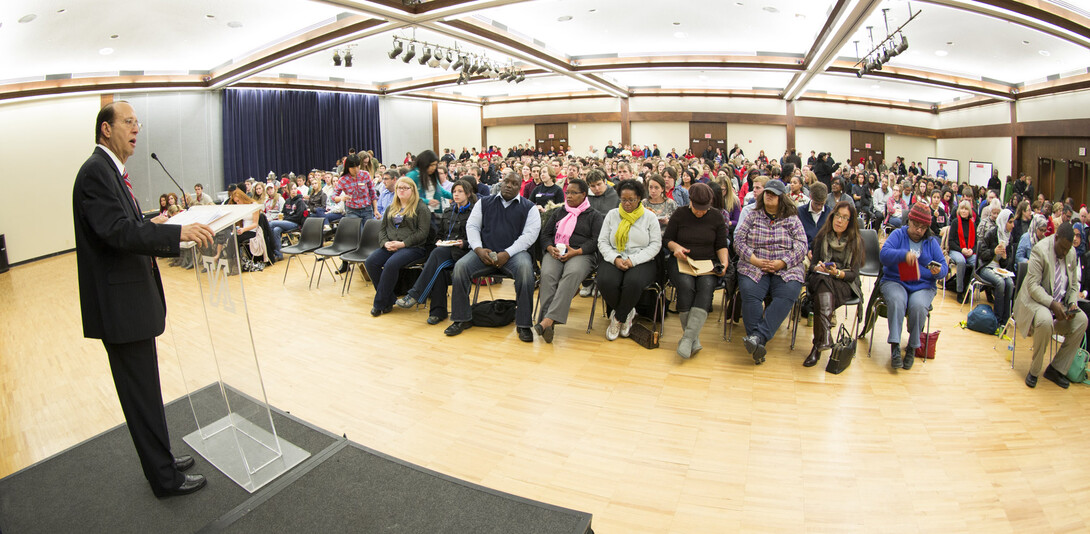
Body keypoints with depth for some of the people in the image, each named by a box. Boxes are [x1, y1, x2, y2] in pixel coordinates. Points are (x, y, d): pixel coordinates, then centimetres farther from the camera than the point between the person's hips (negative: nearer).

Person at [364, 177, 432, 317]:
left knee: (391, 264, -33)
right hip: (390, 246, 6)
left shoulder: (421, 208, 1)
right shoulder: (391, 208, 22)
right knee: (370, 262, -20)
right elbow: (382, 228, 19)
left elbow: (422, 233, -8)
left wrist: (402, 243, -16)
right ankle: (389, 300, -13)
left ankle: (379, 304, -19)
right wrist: (385, 242, -3)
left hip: (413, 247, -6)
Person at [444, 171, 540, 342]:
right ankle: (462, 319, -11)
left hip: (514, 253, -2)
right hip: (485, 252, 2)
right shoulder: (484, 203, 18)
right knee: (460, 266, -24)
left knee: (525, 269, -35)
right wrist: (479, 249, -9)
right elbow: (472, 226, 11)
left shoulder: (528, 207, 9)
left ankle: (523, 324, -26)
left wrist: (507, 254, -15)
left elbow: (530, 233, -3)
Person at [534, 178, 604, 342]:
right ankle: (547, 322, -43)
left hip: (582, 254, -3)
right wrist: (550, 248, -3)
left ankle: (549, 319, -50)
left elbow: (597, 241, 3)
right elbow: (545, 234, 20)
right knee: (547, 274, -32)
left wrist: (576, 252, -12)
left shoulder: (594, 216, 17)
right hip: (554, 252, 3)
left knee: (573, 273, -38)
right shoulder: (558, 213, 29)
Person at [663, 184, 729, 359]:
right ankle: (694, 339, -27)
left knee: (706, 285, -32)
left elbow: (721, 245, 12)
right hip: (681, 261, -1)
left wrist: (724, 261, -6)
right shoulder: (679, 215, 6)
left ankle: (688, 337, -41)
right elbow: (667, 238, 11)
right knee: (686, 285, -33)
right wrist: (676, 247, -11)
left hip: (707, 263, 1)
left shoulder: (717, 217, 10)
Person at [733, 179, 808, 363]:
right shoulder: (753, 216, 15)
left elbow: (802, 246, 4)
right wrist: (754, 260, -10)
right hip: (754, 267, 0)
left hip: (786, 269, 0)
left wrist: (781, 263, -12)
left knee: (787, 295, -31)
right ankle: (757, 345, -32)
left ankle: (758, 336, -38)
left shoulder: (792, 219, 13)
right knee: (749, 292, -30)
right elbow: (738, 240, 5)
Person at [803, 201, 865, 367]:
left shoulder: (856, 241, 3)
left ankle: (818, 344, -45)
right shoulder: (822, 237, 10)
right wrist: (818, 267, -15)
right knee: (822, 280, -37)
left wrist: (837, 273, -24)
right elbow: (813, 264, 9)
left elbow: (853, 274, -4)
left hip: (845, 285, -1)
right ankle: (826, 335, -55)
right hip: (820, 280, 2)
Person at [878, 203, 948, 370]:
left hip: (923, 286, 2)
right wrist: (904, 254, -27)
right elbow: (884, 254, -10)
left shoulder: (932, 242, 14)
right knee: (896, 301, -34)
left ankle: (912, 348, -14)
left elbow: (944, 266, 9)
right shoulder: (898, 234, 7)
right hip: (895, 281, -2)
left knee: (918, 306, -30)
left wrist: (939, 272, -15)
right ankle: (895, 346, -31)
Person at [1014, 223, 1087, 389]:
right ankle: (1033, 370, -15)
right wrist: (1052, 304, -28)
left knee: (1081, 320, -17)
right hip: (1036, 299, -7)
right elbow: (1033, 285, -19)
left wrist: (1073, 303, -5)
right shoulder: (1040, 249, -15)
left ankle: (1056, 369, -3)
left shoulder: (1072, 253, 5)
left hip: (1060, 302, 7)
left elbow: (1074, 284, 13)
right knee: (1045, 321, -34)